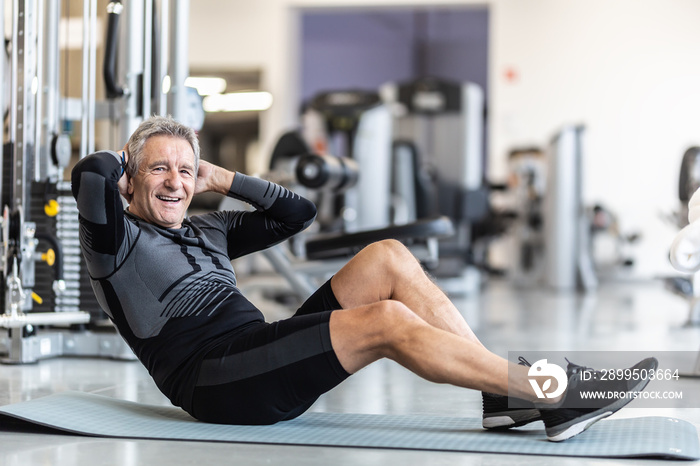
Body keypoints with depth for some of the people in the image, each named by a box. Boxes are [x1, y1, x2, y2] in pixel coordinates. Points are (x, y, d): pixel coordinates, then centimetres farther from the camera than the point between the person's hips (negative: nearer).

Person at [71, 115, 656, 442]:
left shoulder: (207, 230, 26)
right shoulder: (119, 241, 3)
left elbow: (298, 211, 28)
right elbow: (91, 173, -18)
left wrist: (223, 178, 24)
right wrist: (123, 170, 6)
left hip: (266, 358, 9)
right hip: (216, 383, -9)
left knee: (388, 257, -5)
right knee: (387, 320, -25)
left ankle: (505, 397, -12)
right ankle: (557, 394, -21)